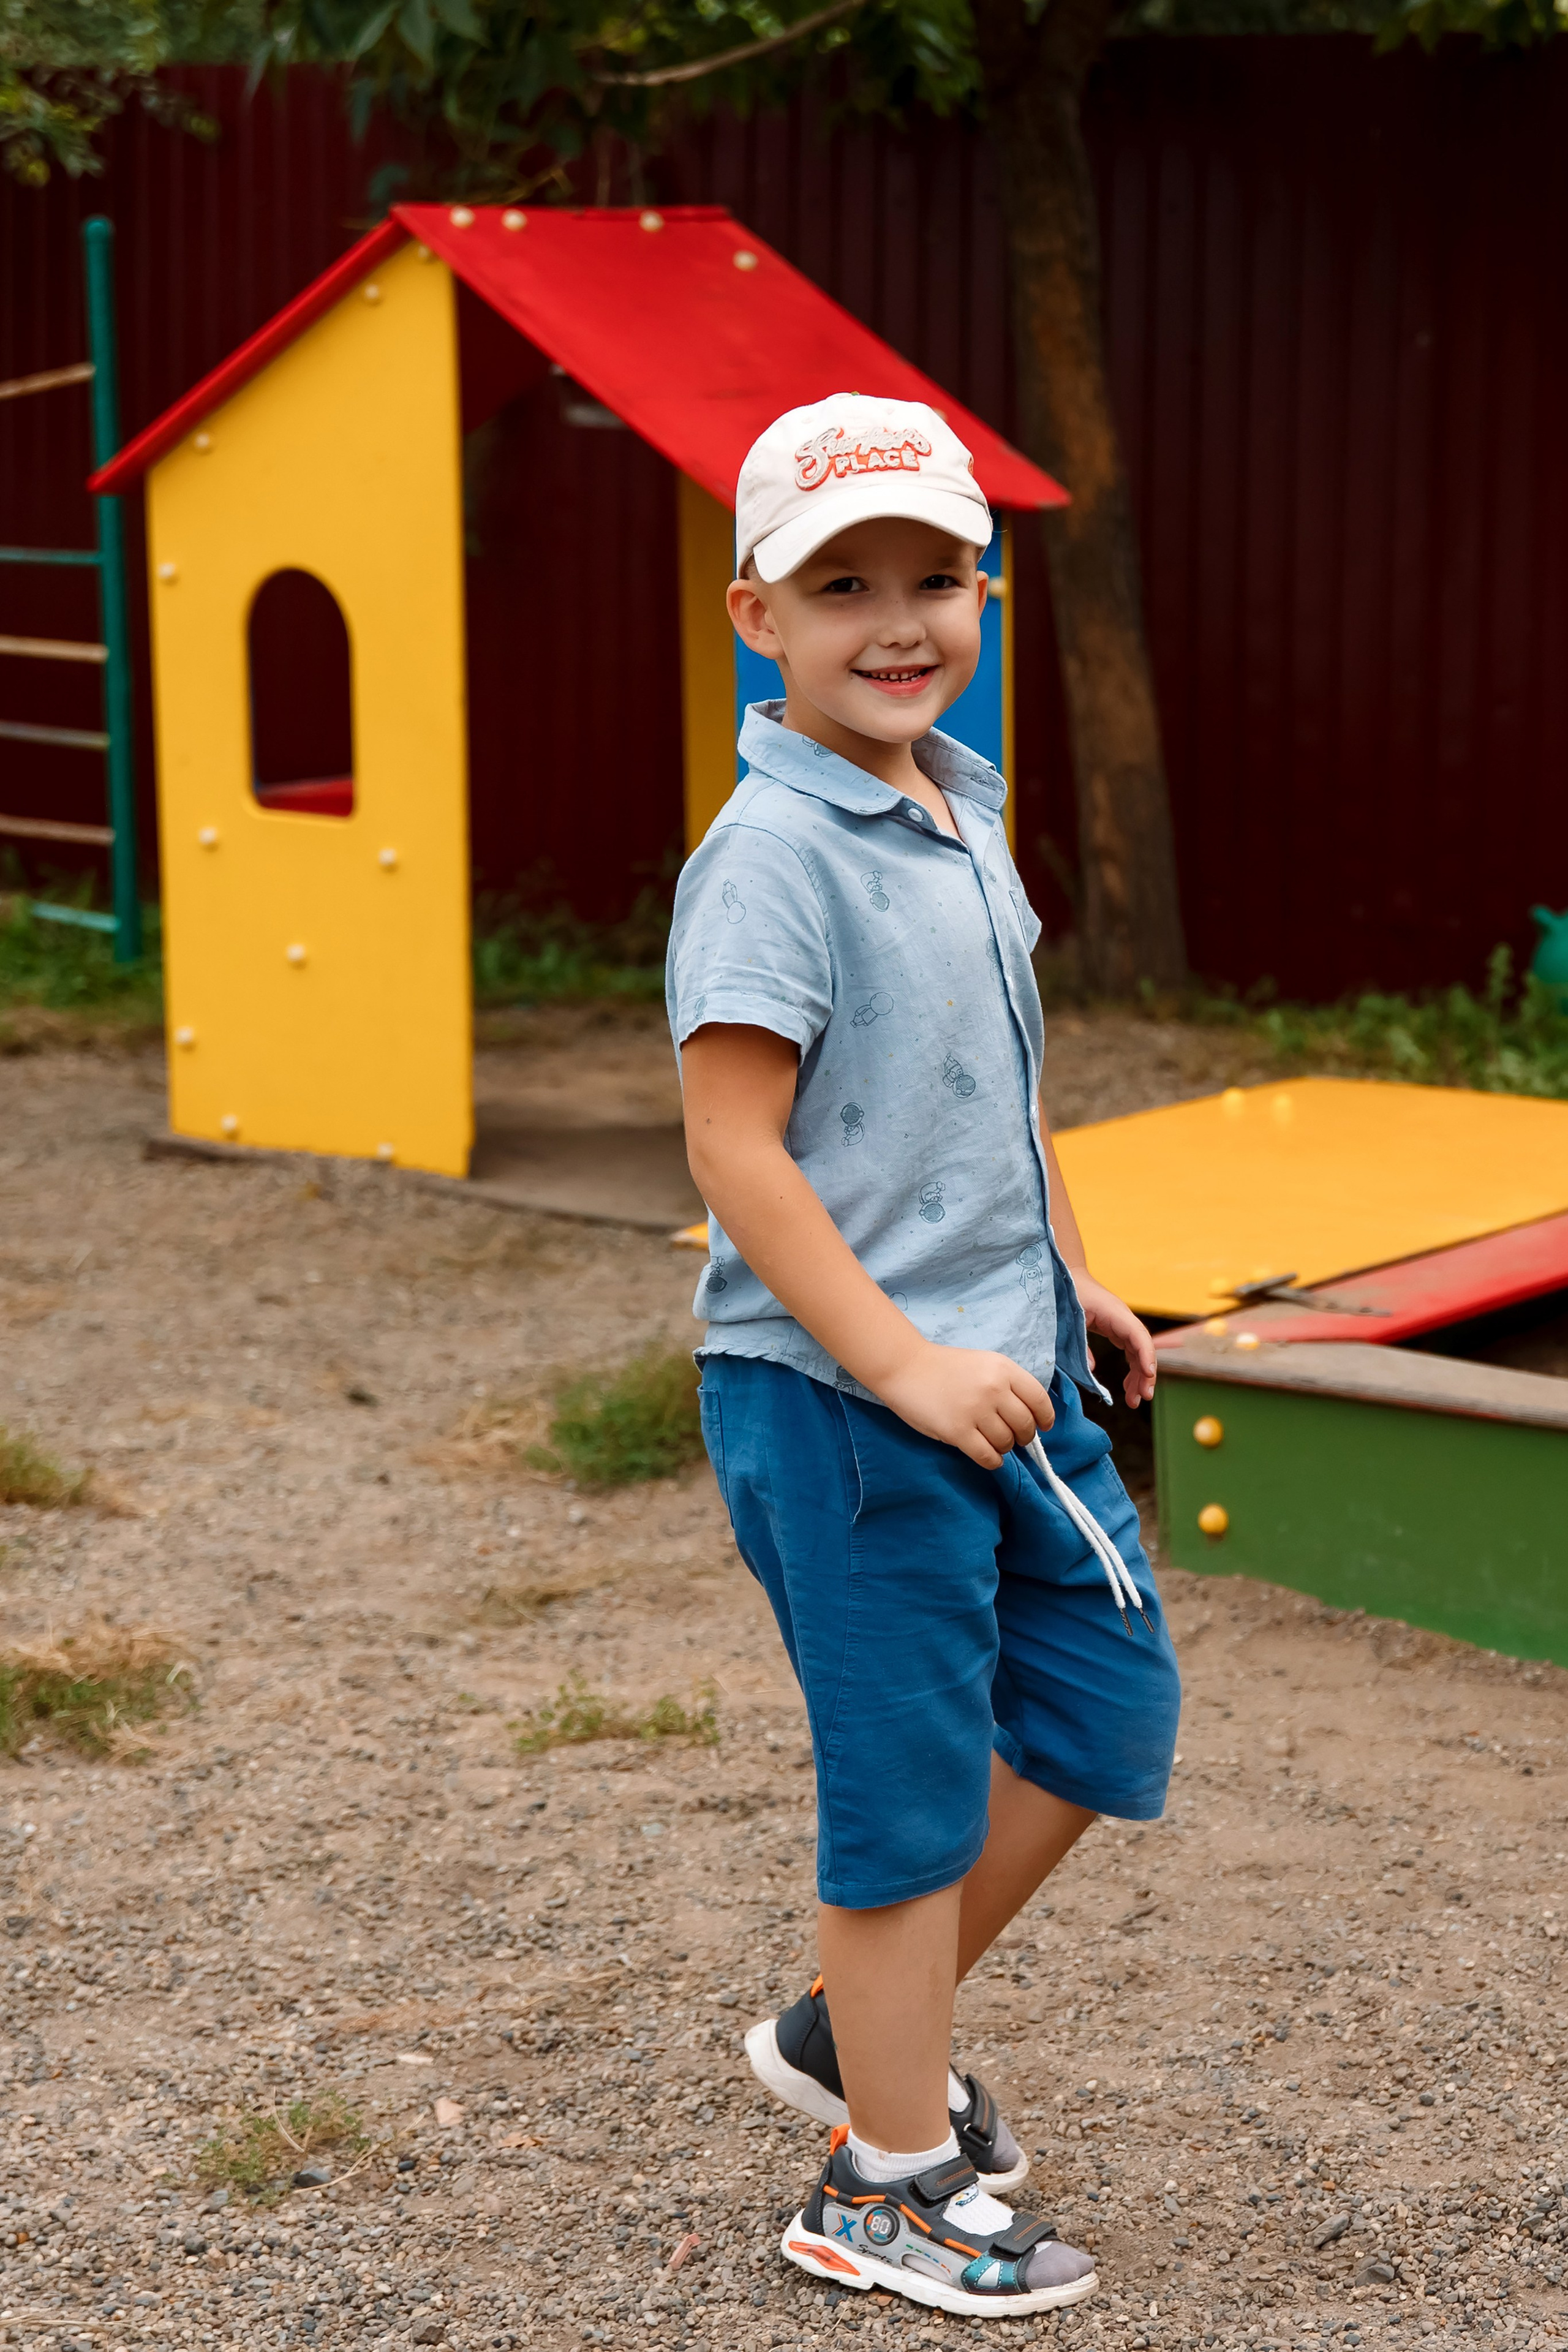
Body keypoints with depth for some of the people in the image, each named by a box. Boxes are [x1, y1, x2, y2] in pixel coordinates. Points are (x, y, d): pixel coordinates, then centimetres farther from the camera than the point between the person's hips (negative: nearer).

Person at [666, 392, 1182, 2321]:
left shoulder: (964, 814, 9)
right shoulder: (774, 855, -18)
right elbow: (733, 1147, -22)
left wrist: (1068, 1276, 24)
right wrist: (901, 1365, -23)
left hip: (1003, 1369, 9)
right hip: (843, 1395, -9)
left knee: (1109, 1706, 16)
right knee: (910, 1781, 2)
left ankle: (856, 2028, 32)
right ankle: (889, 2184, 19)